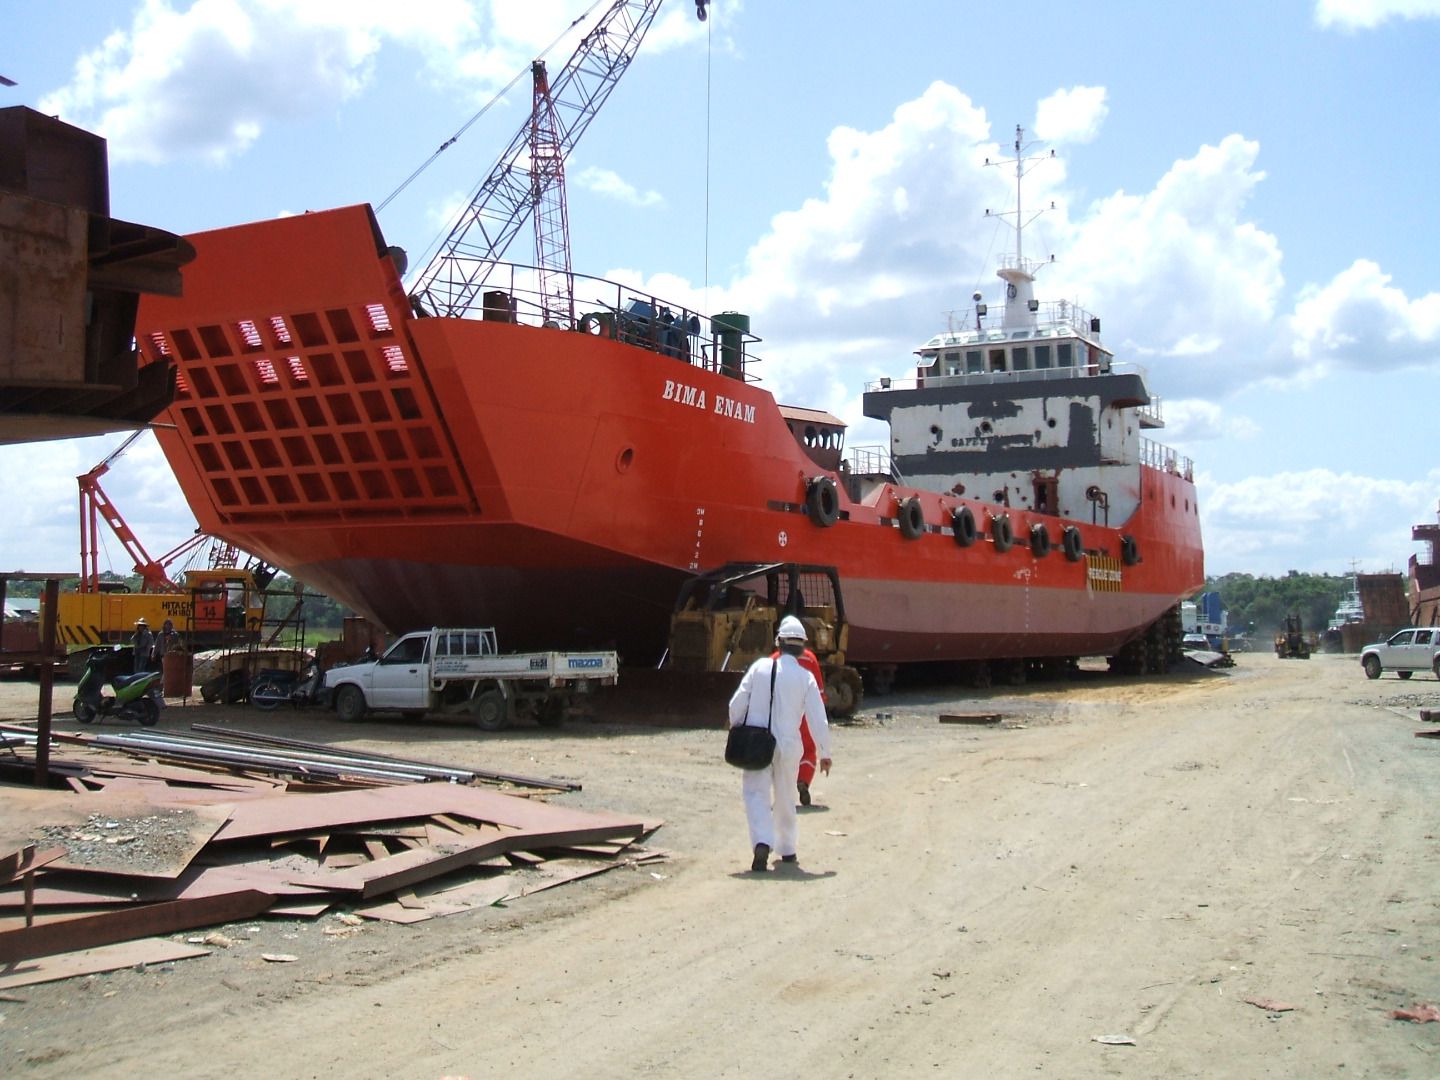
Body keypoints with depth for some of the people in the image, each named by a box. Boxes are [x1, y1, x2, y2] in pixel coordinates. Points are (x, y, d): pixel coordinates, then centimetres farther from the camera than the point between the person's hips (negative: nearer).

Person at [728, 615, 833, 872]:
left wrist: (736, 730, 15)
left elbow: (737, 703, -2)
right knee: (785, 797, 17)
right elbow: (818, 719, -3)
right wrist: (824, 753, 7)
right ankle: (787, 849, 29)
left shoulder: (761, 666, -4)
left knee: (756, 793, -1)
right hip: (787, 744, 1)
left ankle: (762, 843, -23)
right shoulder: (806, 678, -4)